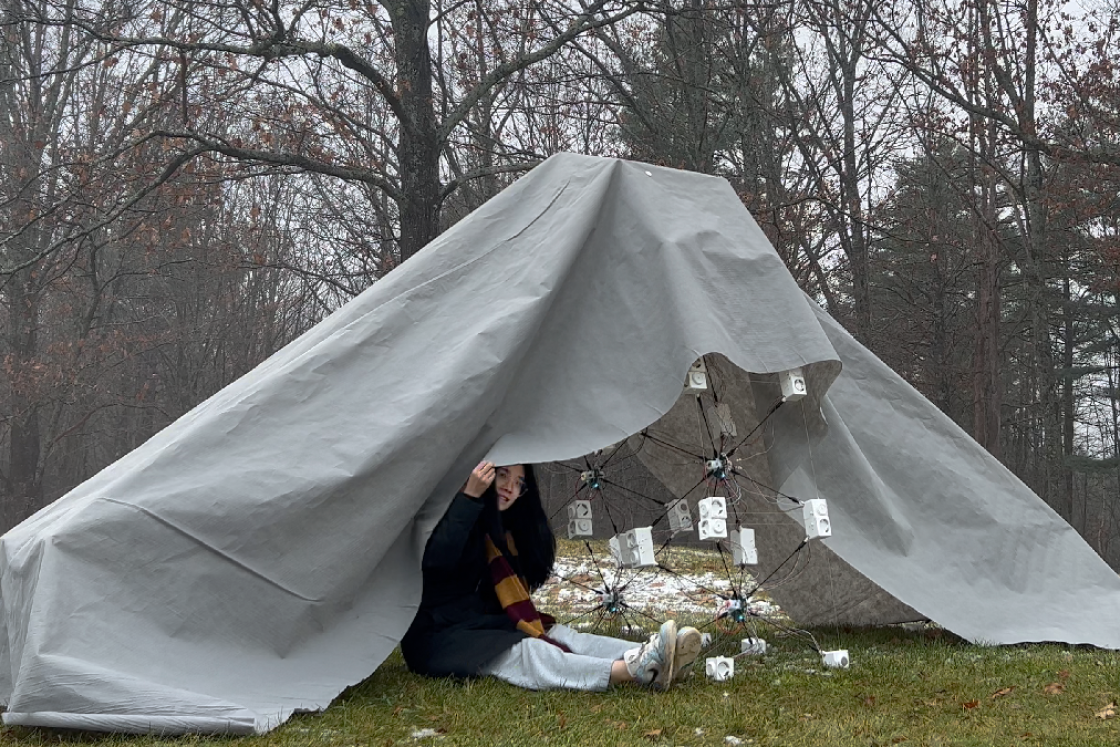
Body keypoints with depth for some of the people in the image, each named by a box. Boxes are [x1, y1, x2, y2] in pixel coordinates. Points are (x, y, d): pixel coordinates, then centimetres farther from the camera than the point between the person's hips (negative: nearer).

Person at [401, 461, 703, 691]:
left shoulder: (504, 532, 16)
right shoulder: (452, 514, -7)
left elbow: (513, 596, 16)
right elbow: (436, 560, -28)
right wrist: (470, 496, -30)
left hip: (487, 626, 8)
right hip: (440, 637, -8)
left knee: (560, 635, -17)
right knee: (525, 652, -30)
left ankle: (647, 660, -39)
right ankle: (631, 670, -53)